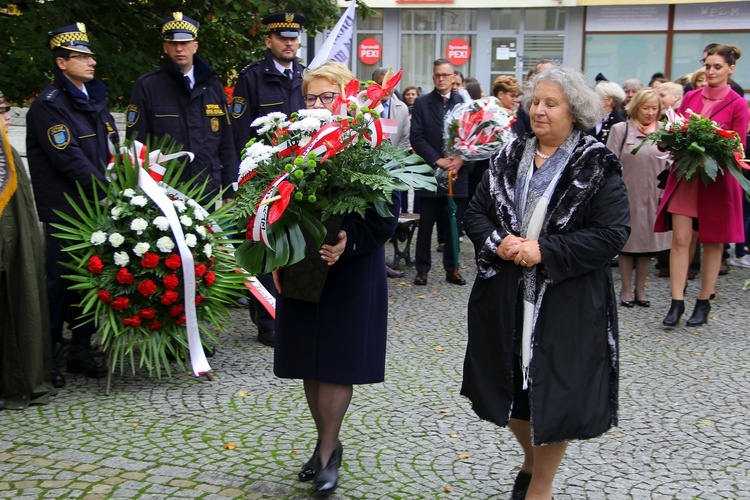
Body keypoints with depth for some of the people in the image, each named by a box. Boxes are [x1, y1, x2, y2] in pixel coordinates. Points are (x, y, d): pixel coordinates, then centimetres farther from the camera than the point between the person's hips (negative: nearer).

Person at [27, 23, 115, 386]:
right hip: (65, 212, -7)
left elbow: (110, 150, 17)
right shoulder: (48, 105, -10)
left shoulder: (95, 97, 16)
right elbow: (69, 160, -17)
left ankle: (81, 351, 22)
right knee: (59, 281, -1)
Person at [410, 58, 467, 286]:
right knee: (426, 224, 3)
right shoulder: (421, 103, 3)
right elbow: (416, 138, -4)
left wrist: (460, 160, -9)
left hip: (457, 172, 1)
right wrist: (437, 160, -12)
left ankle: (452, 269, 16)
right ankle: (422, 269, 11)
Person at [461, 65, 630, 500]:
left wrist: (546, 251, -20)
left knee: (555, 394, 4)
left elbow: (613, 233, -14)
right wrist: (497, 242, -13)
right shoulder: (509, 159, 7)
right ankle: (531, 458, 44)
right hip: (505, 297, 5)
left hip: (567, 303, -4)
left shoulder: (597, 166, -8)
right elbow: (475, 213, 8)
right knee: (509, 385, 15)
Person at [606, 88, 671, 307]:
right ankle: (626, 289, 18)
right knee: (626, 241, 6)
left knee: (648, 240, 9)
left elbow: (670, 163, 8)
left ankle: (640, 289, 22)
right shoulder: (620, 129, -2)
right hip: (627, 196, -2)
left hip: (653, 196, 2)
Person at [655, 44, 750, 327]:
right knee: (680, 239, -3)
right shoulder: (690, 97, 8)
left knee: (712, 242, 7)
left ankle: (704, 303, 18)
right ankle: (677, 302, 2)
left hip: (717, 179, -3)